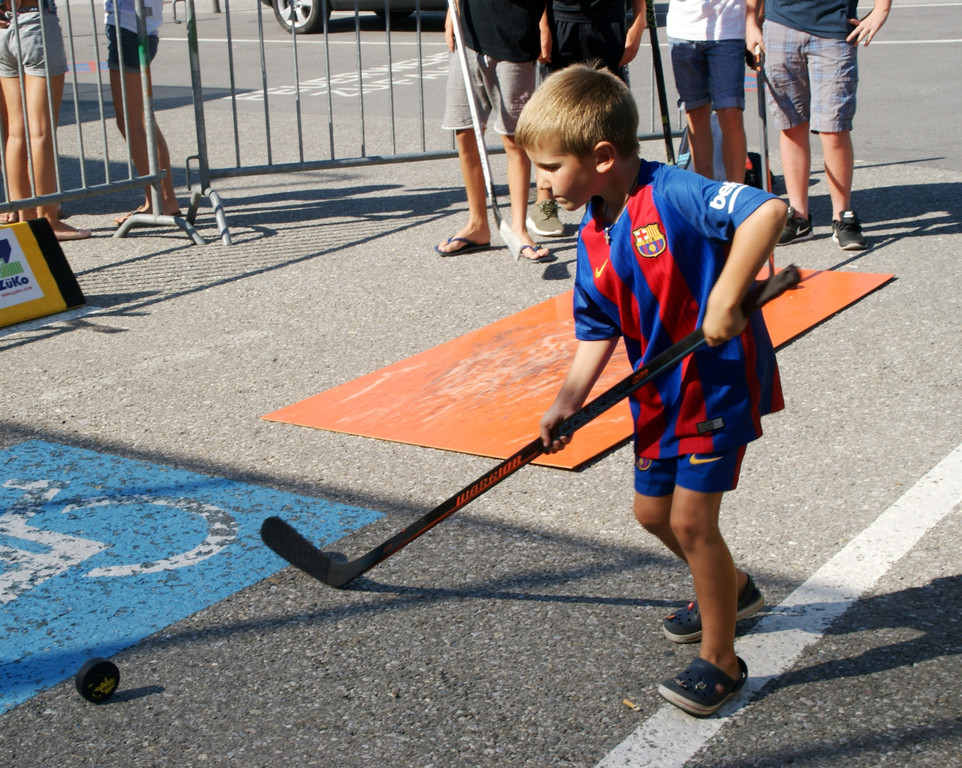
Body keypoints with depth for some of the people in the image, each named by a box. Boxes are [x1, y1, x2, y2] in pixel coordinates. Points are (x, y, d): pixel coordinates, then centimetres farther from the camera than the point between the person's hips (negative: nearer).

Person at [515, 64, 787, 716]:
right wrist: (569, 400, -5)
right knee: (653, 509, 17)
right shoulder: (594, 239, 3)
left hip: (720, 377, -9)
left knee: (692, 518, -9)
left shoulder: (674, 194, -22)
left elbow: (768, 209, -33)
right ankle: (731, 589, 44)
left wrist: (726, 298, -35)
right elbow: (599, 331, 7)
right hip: (662, 389, 9)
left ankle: (720, 660, 9)